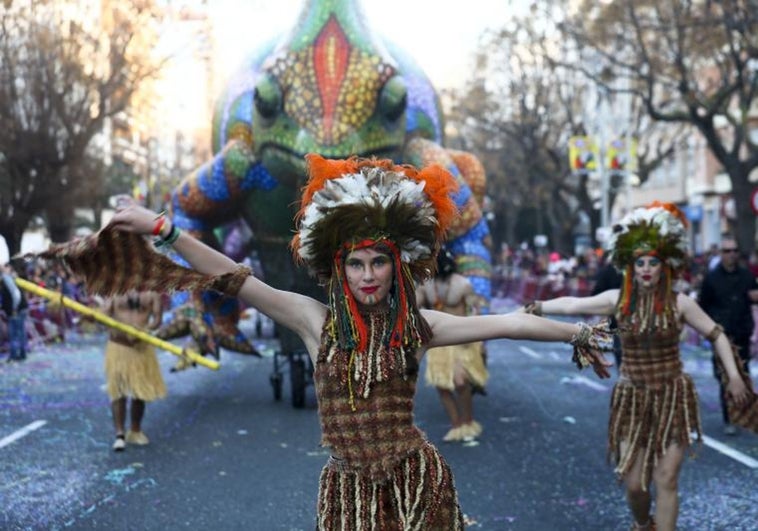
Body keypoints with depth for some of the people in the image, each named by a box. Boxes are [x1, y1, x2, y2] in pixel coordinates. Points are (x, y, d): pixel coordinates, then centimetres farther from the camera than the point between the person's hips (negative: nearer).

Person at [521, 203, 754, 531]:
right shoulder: (618, 299, -4)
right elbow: (573, 304, -3)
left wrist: (734, 377, -5)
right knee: (633, 482, 5)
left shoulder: (679, 303, -7)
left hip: (672, 397, -1)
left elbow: (716, 335, 0)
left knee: (666, 480, -3)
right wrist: (540, 307, -14)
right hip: (632, 399, 1)